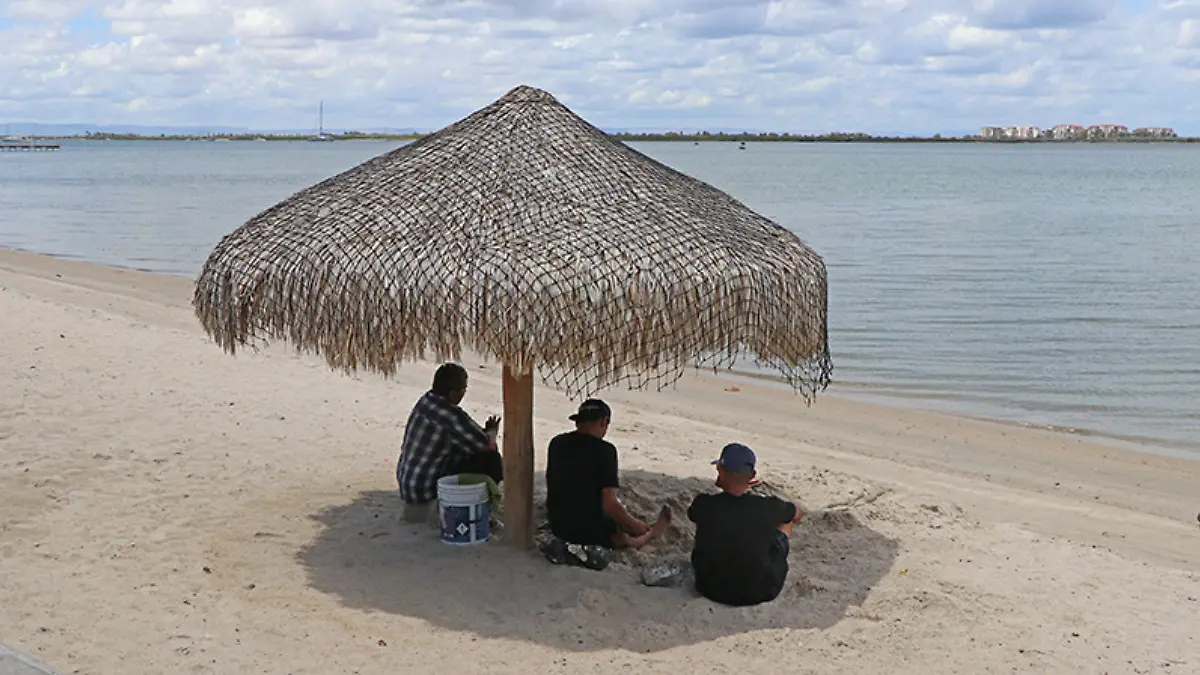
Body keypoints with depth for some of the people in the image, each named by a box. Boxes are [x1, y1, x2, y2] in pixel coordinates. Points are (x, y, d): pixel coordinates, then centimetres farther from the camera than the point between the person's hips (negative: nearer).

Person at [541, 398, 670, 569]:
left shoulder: (557, 443, -2)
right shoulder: (604, 450, -20)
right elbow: (609, 504, -22)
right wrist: (636, 525, -5)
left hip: (557, 526, 6)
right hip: (589, 529, -6)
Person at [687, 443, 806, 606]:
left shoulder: (703, 505, -19)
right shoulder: (768, 508, -21)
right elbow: (799, 513, 4)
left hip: (711, 591, 1)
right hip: (759, 594, -1)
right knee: (785, 521, 20)